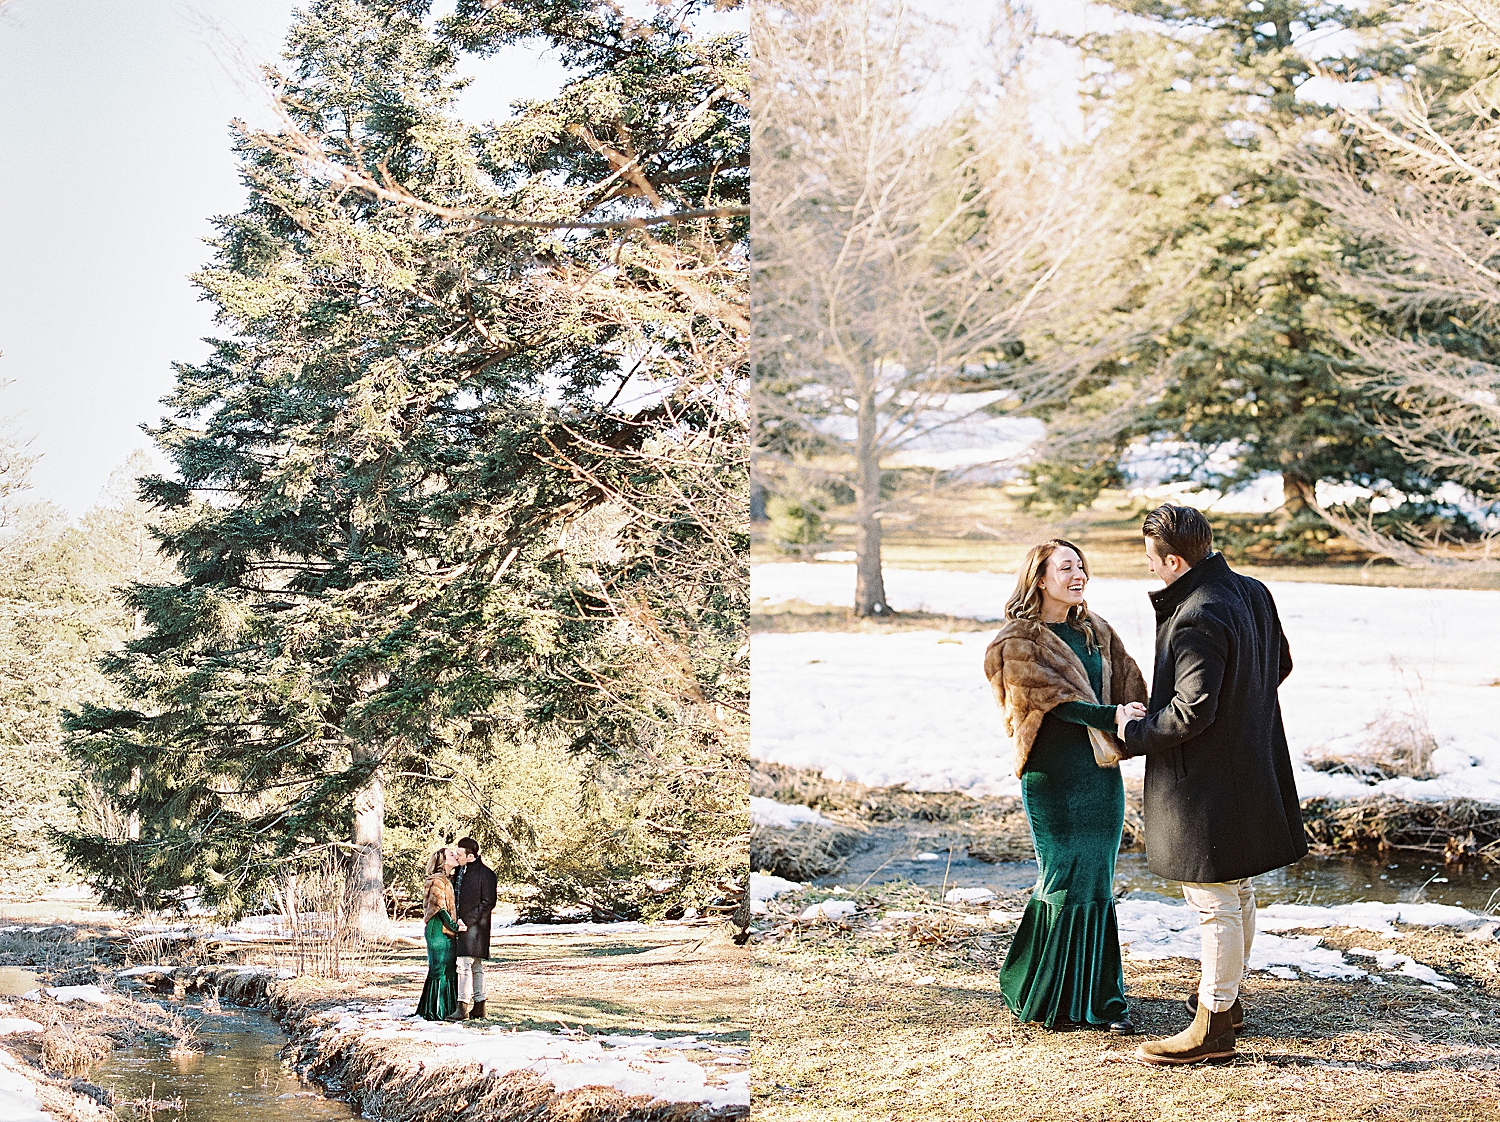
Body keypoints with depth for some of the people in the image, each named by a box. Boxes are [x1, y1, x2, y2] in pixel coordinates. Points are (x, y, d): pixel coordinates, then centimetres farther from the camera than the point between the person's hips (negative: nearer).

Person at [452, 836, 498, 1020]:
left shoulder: (485, 873, -11)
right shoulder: (460, 870, 12)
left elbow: (488, 903, -12)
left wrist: (467, 920, -15)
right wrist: (456, 920, 9)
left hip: (475, 927, -8)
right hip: (461, 925, 8)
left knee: (464, 964, -13)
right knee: (476, 967, 10)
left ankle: (463, 1005, -13)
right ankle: (478, 1009, 13)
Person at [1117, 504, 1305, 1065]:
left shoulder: (1197, 618, -25)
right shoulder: (1253, 593, 4)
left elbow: (1190, 713, -25)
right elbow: (1280, 663, 17)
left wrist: (1133, 731, -10)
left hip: (1208, 783, -10)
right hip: (1253, 764, 10)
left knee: (1217, 904, -1)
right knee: (1237, 893, 21)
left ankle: (1213, 1026, 7)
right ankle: (1226, 996, 36)